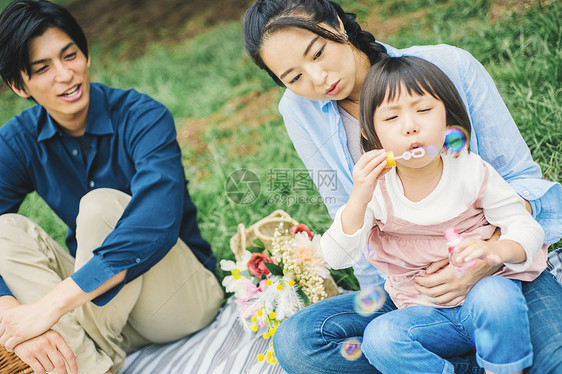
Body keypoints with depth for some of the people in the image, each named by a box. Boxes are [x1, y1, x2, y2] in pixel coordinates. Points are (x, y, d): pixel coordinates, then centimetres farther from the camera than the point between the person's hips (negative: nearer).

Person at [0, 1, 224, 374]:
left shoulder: (144, 117, -19)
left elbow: (157, 223, -36)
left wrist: (51, 305, -40)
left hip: (183, 298, -4)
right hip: (106, 307, 5)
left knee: (103, 205, -29)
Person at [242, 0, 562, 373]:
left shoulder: (450, 65, -9)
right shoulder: (300, 110, -3)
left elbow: (522, 177, -5)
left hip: (497, 265, -2)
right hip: (405, 290, 3)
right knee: (295, 342, -23)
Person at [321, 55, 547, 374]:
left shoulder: (472, 171, -8)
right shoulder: (375, 188, -6)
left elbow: (526, 227, -5)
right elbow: (338, 258, -13)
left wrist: (495, 250, -29)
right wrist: (359, 200, -29)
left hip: (486, 284, -1)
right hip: (428, 313, 2)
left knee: (494, 295, -34)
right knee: (379, 338, -24)